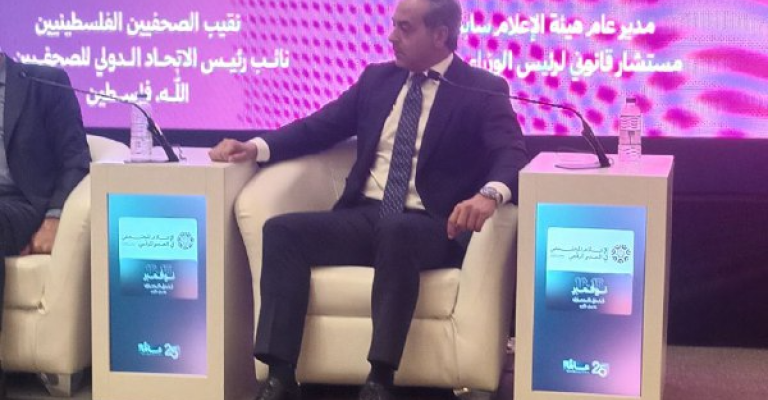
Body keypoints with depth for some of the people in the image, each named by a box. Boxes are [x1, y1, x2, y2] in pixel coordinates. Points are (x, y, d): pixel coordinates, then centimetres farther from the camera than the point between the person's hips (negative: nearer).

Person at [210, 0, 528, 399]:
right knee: (282, 230, -19)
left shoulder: (483, 90, 1)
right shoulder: (377, 78, 16)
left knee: (395, 230, -39)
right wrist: (257, 146, -4)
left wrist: (490, 194, -37)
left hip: (428, 227, -5)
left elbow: (512, 153, -14)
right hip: (363, 217, 5)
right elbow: (318, 127, 14)